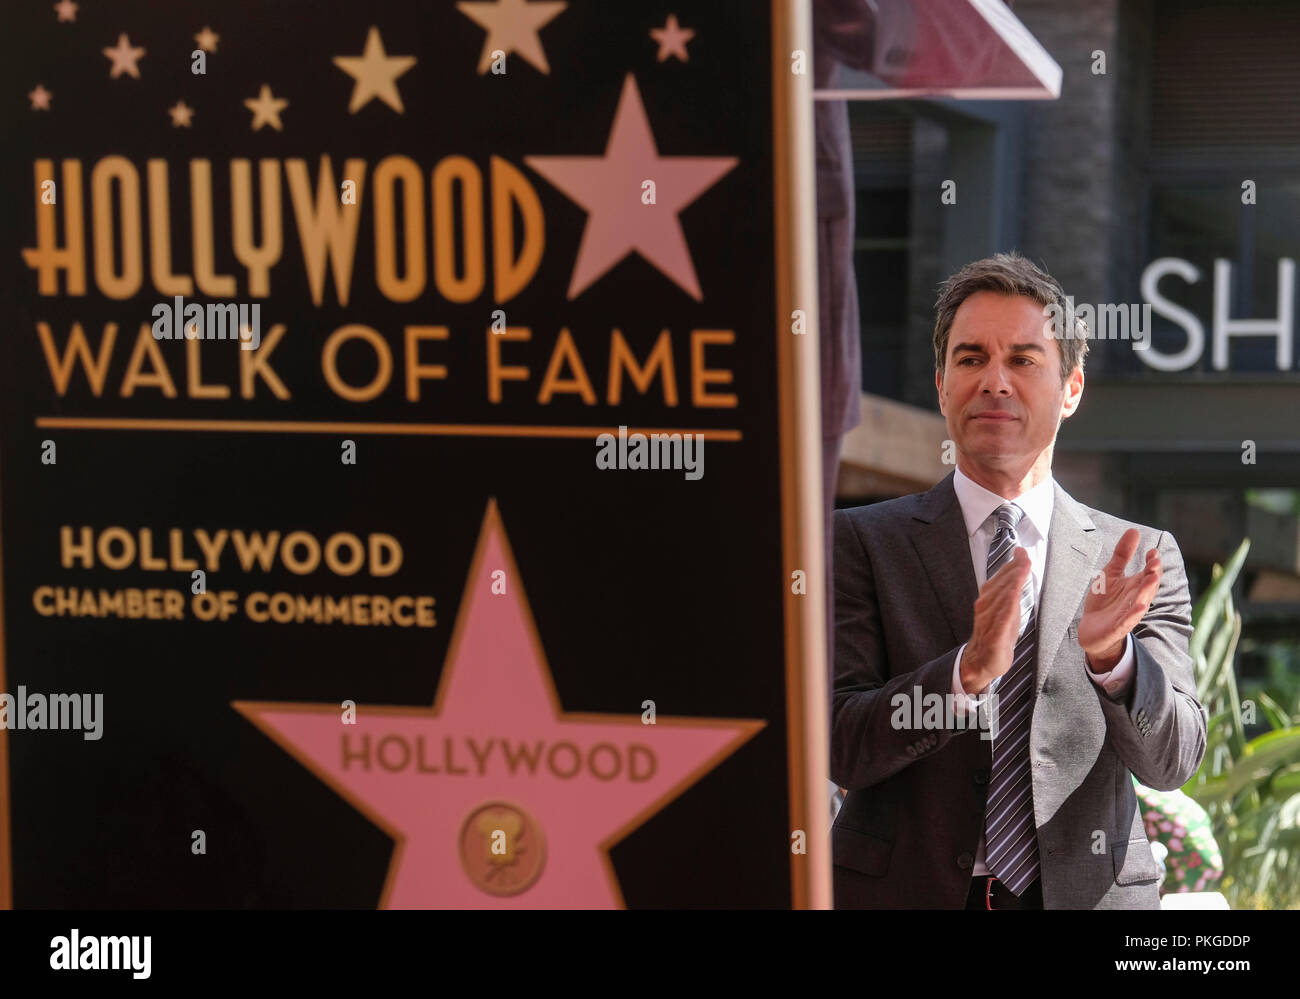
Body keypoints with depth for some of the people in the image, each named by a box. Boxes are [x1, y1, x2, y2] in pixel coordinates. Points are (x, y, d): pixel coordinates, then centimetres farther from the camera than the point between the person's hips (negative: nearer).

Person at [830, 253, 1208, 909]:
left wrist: (1112, 655, -26)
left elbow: (1171, 762, -8)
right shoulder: (861, 542, -2)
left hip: (1084, 896, 1)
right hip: (902, 891, -1)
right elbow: (839, 748, -11)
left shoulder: (1141, 561, 2)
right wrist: (968, 670, -26)